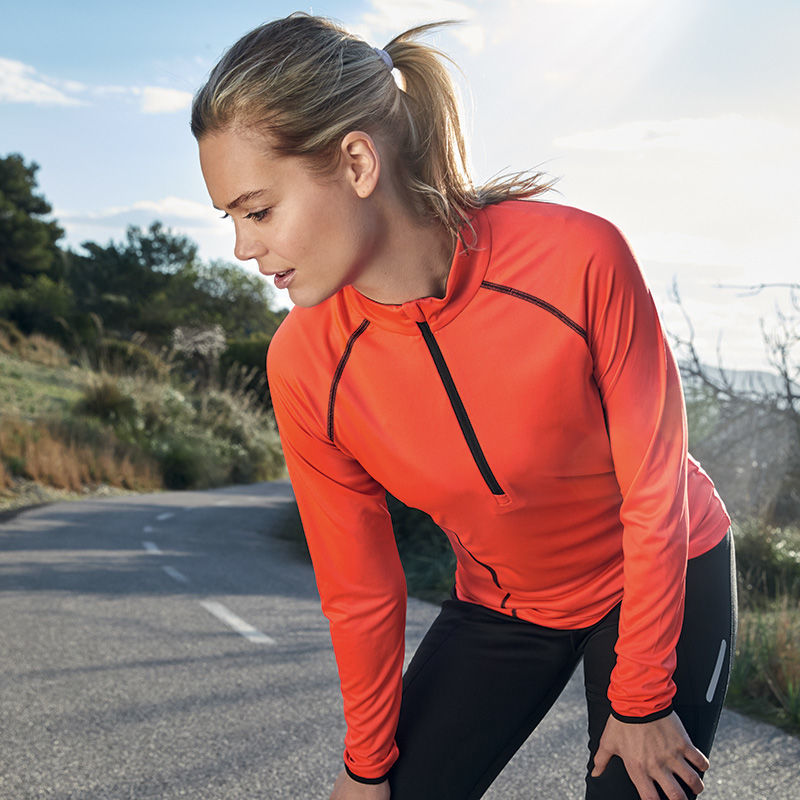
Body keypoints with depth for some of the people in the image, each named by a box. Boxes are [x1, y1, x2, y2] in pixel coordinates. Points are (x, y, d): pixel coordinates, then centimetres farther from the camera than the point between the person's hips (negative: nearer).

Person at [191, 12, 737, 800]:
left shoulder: (578, 259, -30)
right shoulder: (304, 367, -21)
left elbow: (654, 490, -19)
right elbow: (358, 590, -9)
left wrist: (642, 702, -11)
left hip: (667, 580, -2)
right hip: (499, 608, 3)